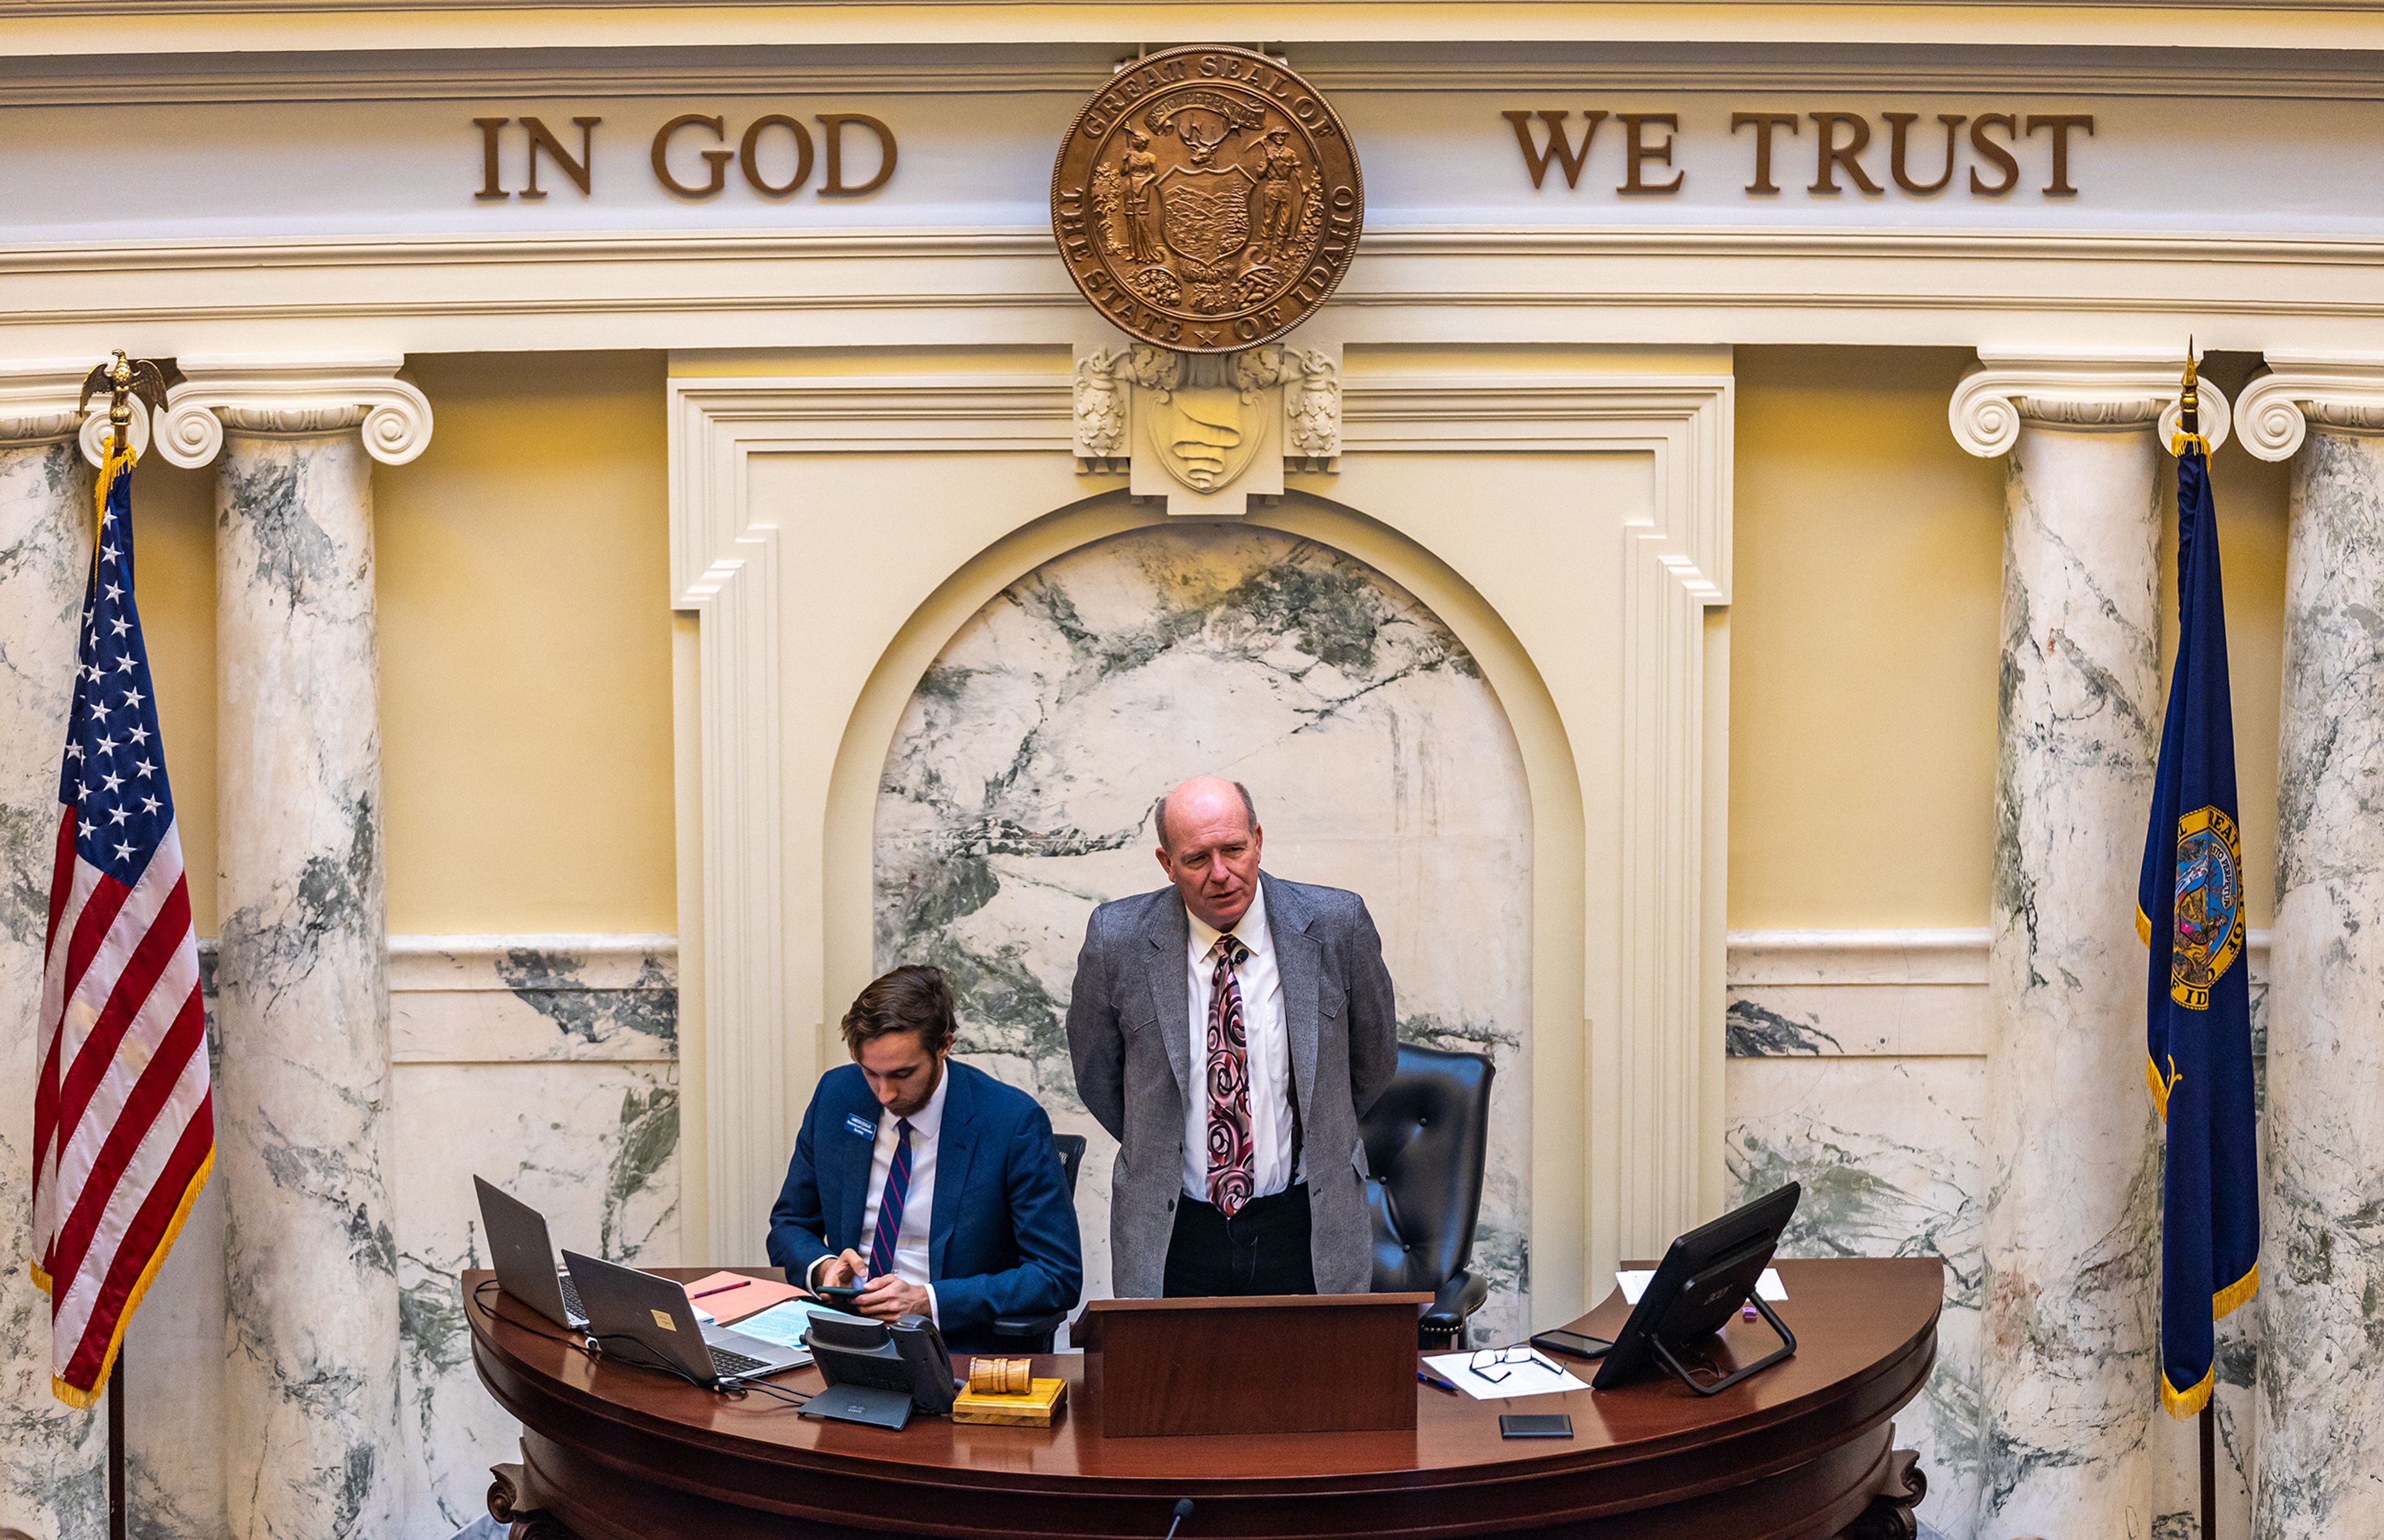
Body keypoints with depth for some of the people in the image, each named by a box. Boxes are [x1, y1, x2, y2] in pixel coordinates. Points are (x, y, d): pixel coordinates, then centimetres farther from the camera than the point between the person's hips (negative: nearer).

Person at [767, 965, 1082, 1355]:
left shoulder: (1014, 1123, -12)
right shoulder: (836, 1095, 2)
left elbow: (1059, 1277, -11)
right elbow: (789, 1225, 16)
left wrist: (927, 1301, -19)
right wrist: (822, 1266, -8)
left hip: (959, 1346, -5)